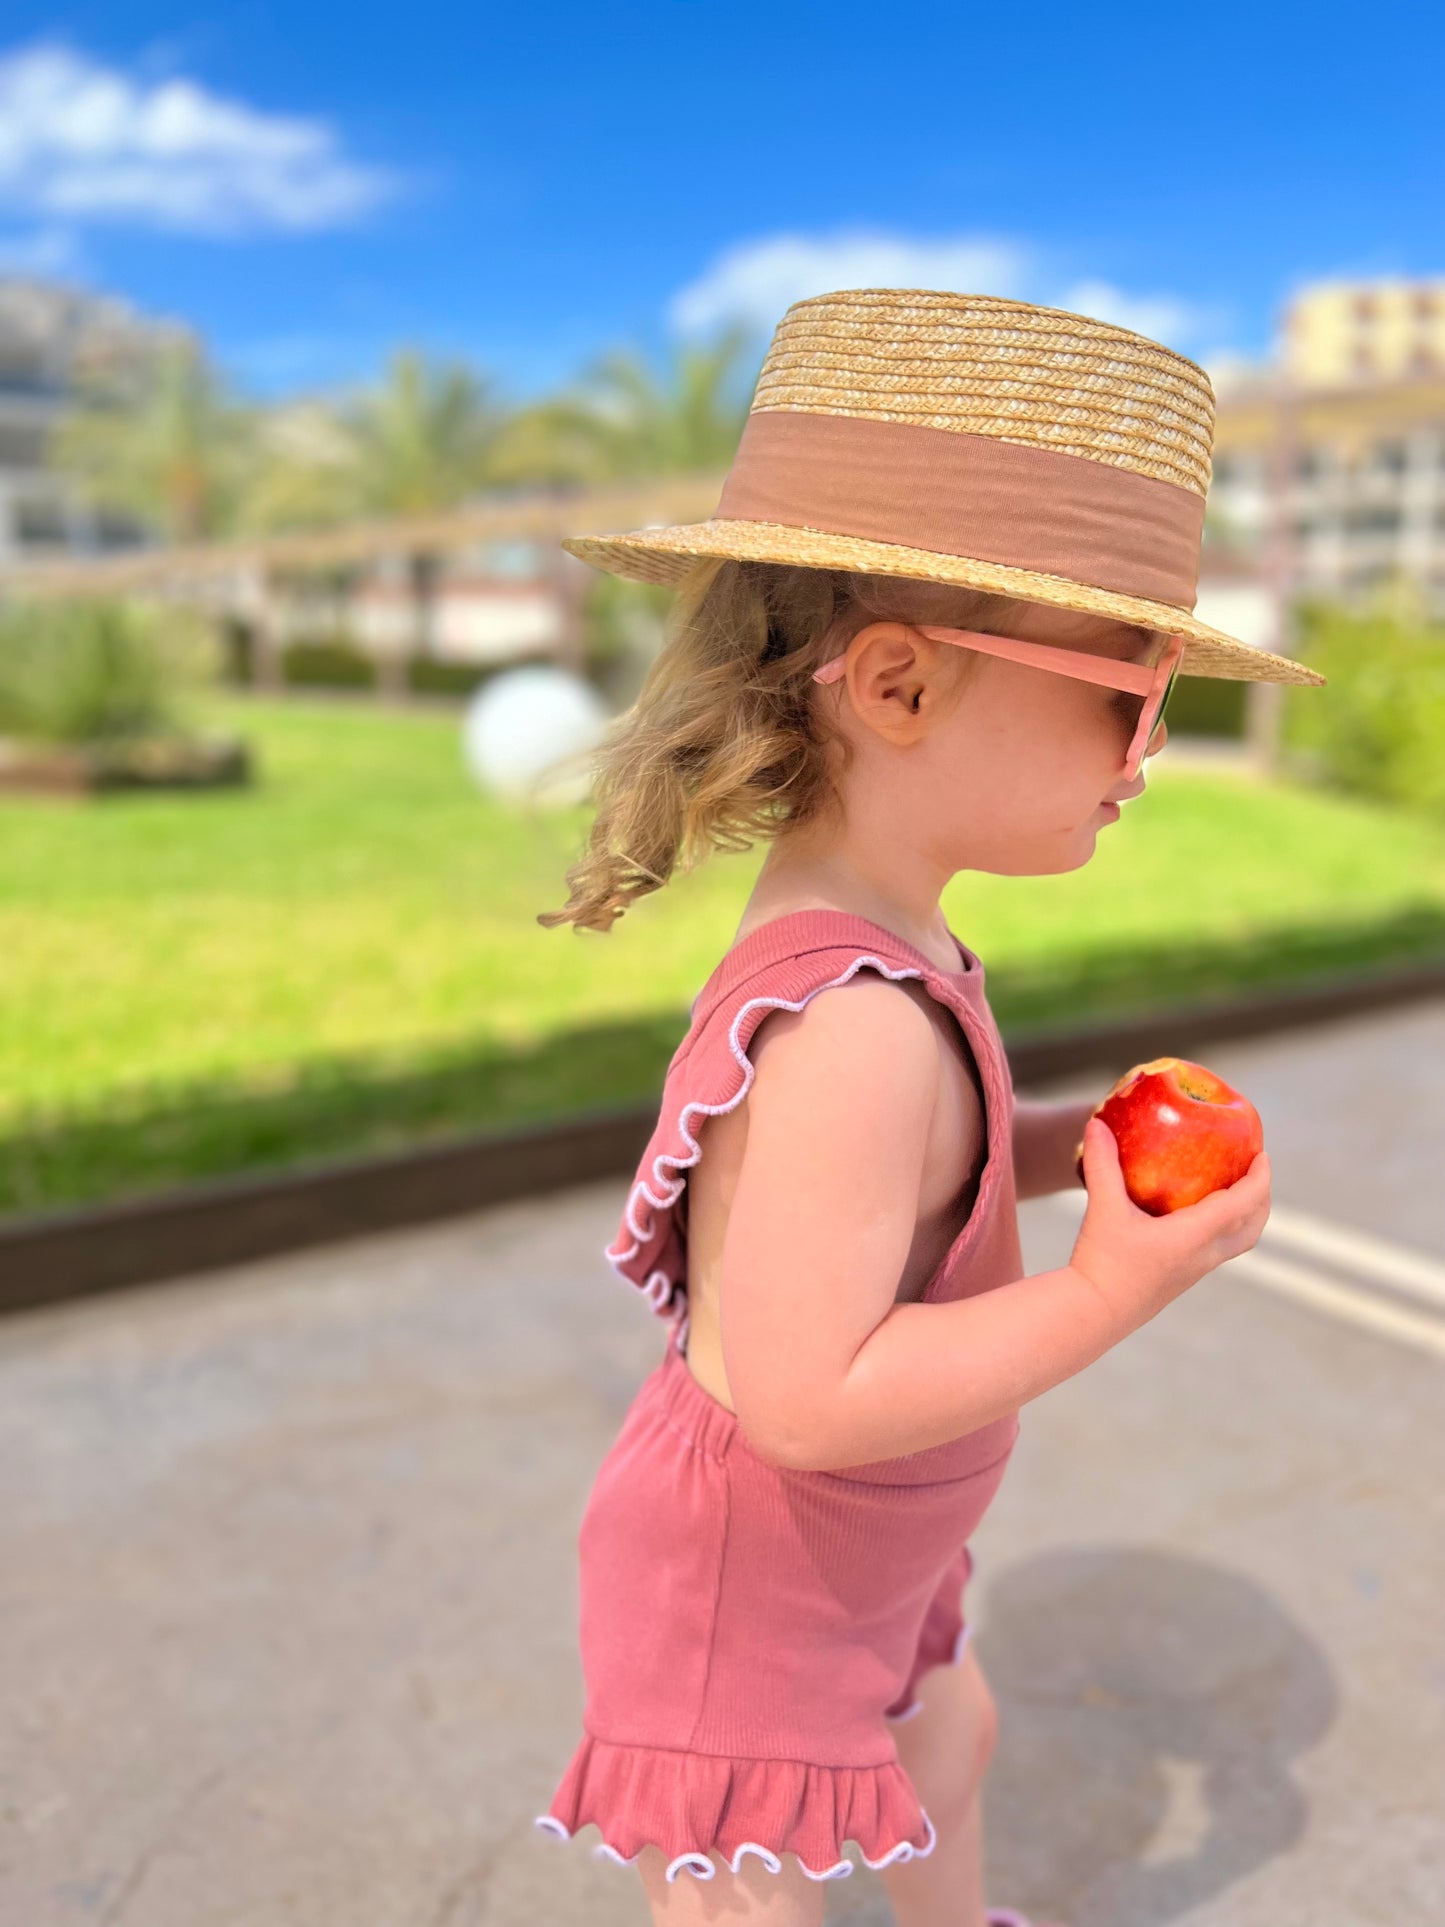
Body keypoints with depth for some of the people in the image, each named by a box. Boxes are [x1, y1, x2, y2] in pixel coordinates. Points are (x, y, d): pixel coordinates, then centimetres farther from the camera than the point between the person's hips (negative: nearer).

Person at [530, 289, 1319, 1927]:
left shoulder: (870, 950, -7)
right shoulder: (856, 1023, -37)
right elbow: (808, 1395, -37)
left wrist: (1076, 1147, -7)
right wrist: (1109, 1295, -31)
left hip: (860, 1557, 10)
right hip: (742, 1602, -10)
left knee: (949, 1738, 35)